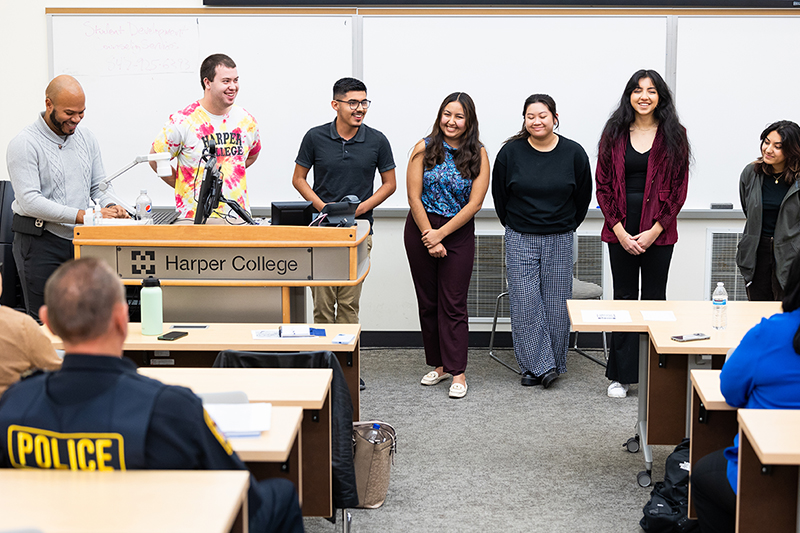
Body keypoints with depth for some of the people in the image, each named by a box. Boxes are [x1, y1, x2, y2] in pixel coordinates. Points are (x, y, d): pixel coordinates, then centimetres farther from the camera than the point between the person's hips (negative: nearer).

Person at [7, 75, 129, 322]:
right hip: (40, 243, -5)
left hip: (81, 241, 5)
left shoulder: (86, 139, 11)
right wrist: (83, 215, -23)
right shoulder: (24, 144, -10)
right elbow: (29, 201, -18)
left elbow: (98, 186, 17)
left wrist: (110, 207, -7)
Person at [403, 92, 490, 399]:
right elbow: (414, 197, -5)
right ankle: (438, 364, 20)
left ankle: (457, 373, 1)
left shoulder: (478, 155, -3)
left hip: (458, 233, -2)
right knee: (428, 302, 8)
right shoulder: (425, 148, -2)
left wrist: (440, 234, -13)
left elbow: (474, 203, -8)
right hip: (421, 229, 2)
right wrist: (428, 237, -10)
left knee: (453, 304, -3)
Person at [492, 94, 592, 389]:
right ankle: (538, 365, 5)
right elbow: (499, 195, 10)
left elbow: (583, 196, 11)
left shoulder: (574, 153, -2)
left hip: (560, 241, 0)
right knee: (524, 304, -4)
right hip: (520, 240, 0)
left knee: (556, 304, 4)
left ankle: (554, 363, 17)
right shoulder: (511, 152, -3)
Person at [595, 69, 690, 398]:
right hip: (620, 231, 1)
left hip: (658, 232, -1)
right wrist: (619, 230, -7)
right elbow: (603, 185, 2)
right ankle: (621, 375, 14)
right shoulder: (614, 134, 4)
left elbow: (679, 188, -1)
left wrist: (654, 230, -9)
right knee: (624, 298, 7)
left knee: (654, 300, 5)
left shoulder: (673, 136, 1)